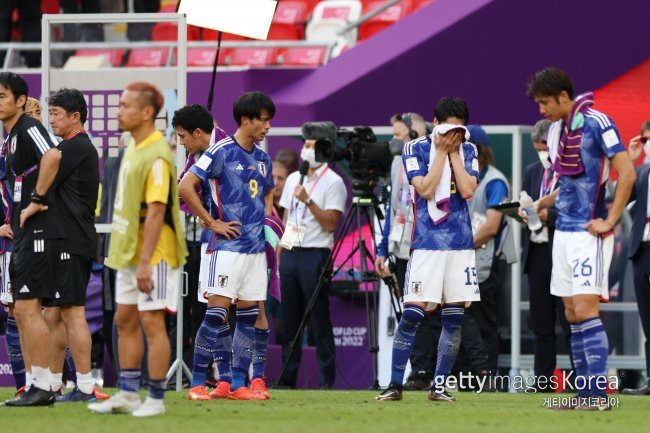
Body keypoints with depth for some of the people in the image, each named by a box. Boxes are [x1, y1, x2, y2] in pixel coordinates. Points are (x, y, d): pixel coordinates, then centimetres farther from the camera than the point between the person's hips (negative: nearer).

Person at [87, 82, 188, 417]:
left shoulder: (156, 156, -20)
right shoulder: (133, 147, 10)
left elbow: (156, 212, -24)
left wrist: (145, 261, -27)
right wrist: (122, 249, 18)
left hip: (152, 252, -10)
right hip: (128, 250, 10)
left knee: (151, 322, -5)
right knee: (125, 320, 13)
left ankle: (156, 399, 2)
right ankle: (127, 395, 20)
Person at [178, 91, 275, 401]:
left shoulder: (263, 159, 14)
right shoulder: (221, 152, -8)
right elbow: (185, 187, -13)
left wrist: (265, 218, 15)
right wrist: (211, 222, -11)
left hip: (256, 247, 7)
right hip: (229, 246, -7)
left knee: (249, 316, 6)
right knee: (216, 314, -10)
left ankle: (237, 384, 9)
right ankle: (198, 382, -6)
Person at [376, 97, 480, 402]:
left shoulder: (467, 151, 9)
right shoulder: (415, 149, 0)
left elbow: (468, 190, -6)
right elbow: (426, 189, -13)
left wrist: (454, 152, -5)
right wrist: (441, 151, -9)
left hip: (461, 244, 3)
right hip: (427, 243, -3)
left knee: (454, 317, 2)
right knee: (412, 313, -10)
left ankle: (439, 385, 10)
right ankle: (395, 384, -4)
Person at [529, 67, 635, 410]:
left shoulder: (596, 123, -12)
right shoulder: (556, 130, 13)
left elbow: (626, 173, -16)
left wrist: (609, 221, -15)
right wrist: (545, 202, 9)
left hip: (588, 231, -8)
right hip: (563, 230, 8)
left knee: (585, 308, -13)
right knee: (572, 313, 7)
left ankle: (599, 393, -13)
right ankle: (585, 392, 10)